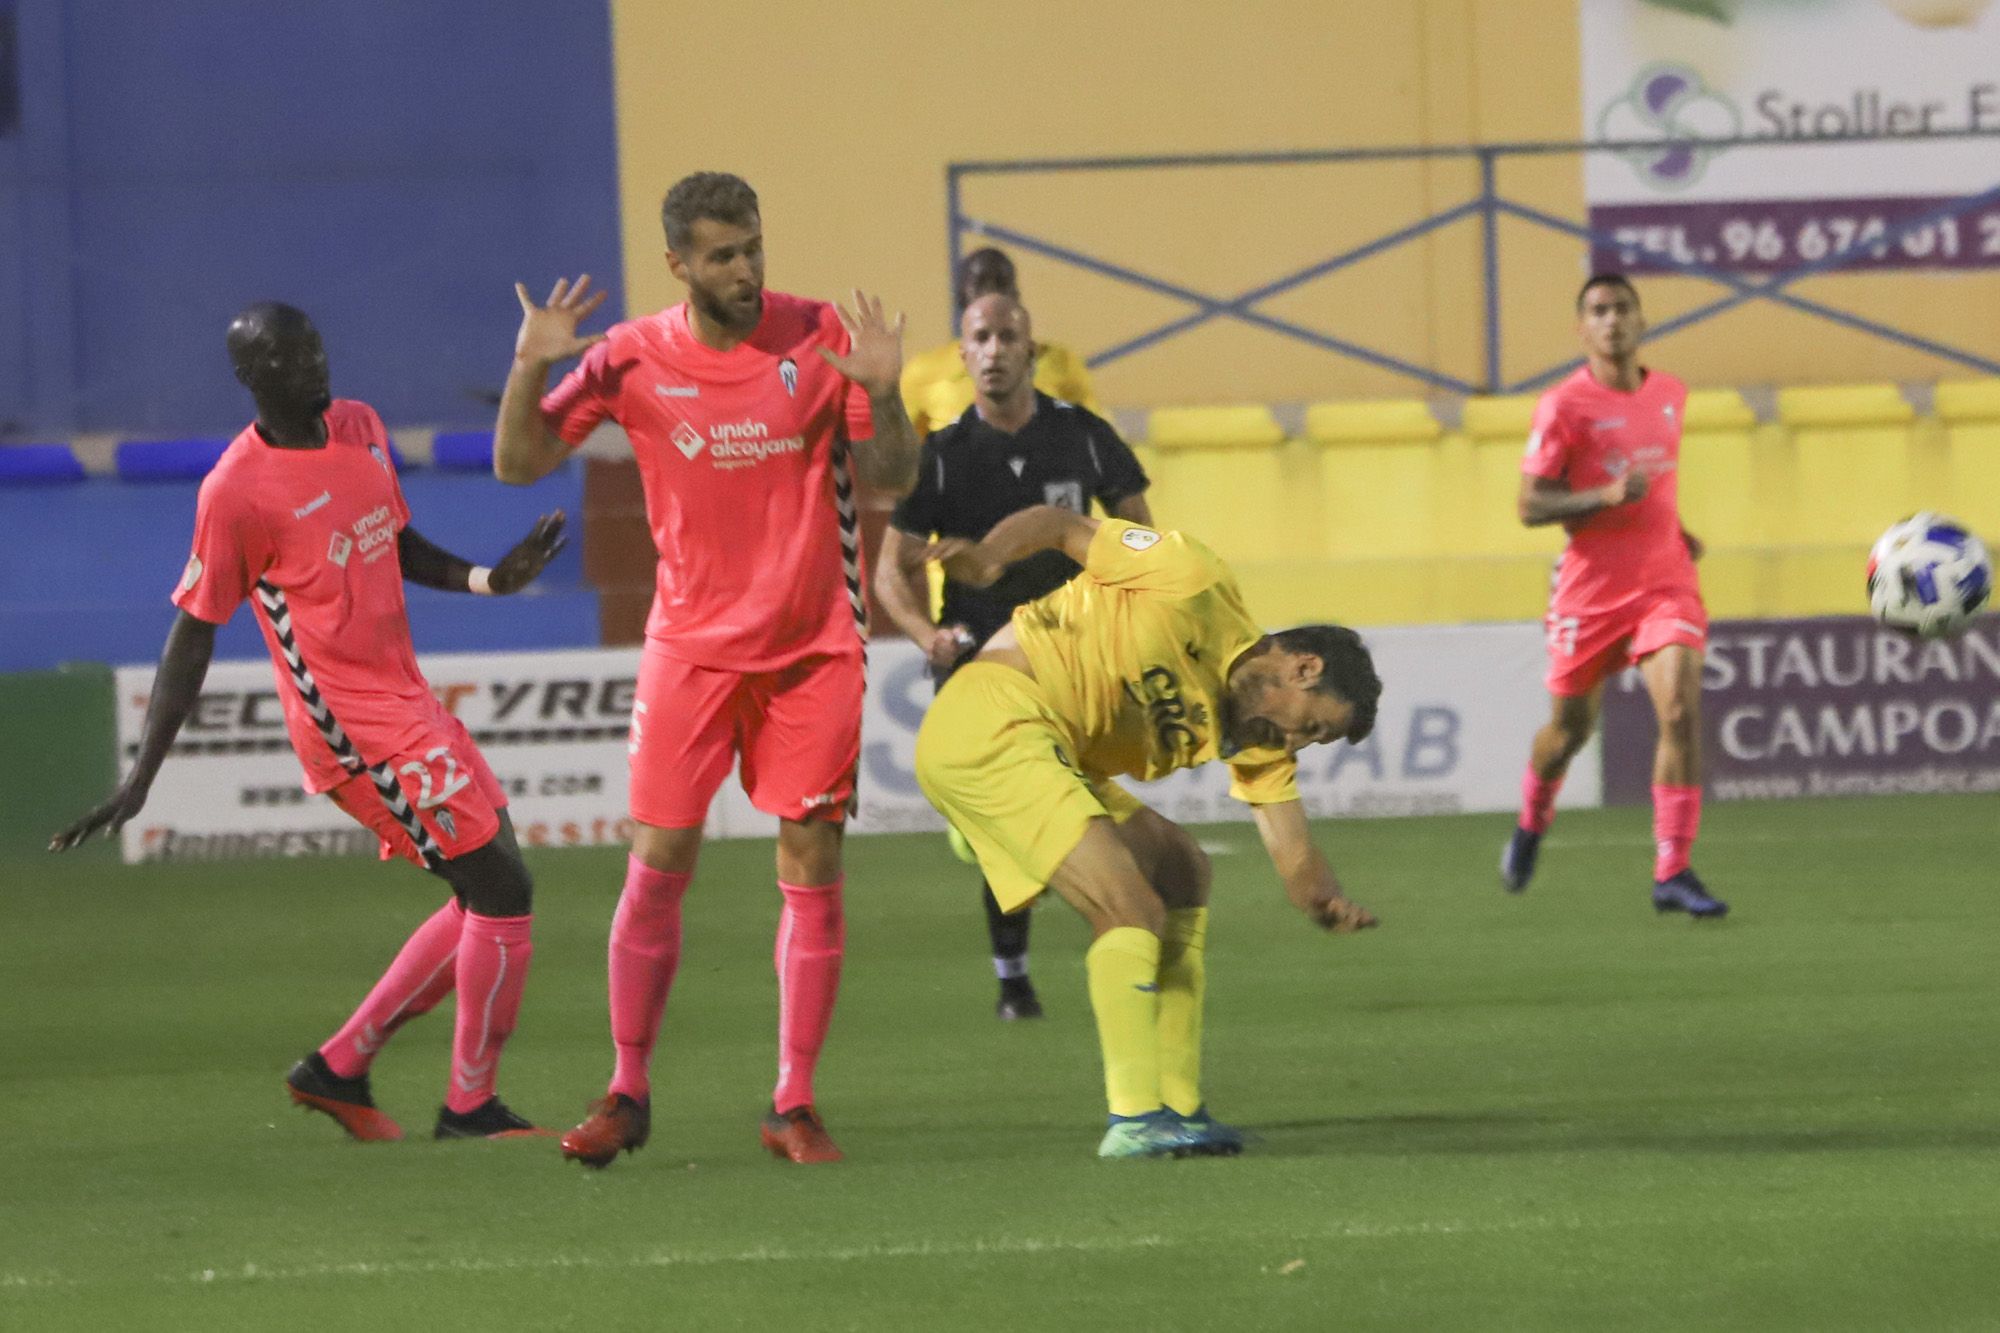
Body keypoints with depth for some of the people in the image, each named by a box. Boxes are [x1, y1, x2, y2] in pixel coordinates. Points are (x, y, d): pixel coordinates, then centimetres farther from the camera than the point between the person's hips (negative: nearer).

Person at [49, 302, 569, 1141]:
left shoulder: (359, 428, 8)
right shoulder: (238, 491, -16)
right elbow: (193, 635, -12)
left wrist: (487, 579, 6)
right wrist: (140, 780, -13)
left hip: (409, 703, 9)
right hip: (352, 724, -9)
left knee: (487, 898, 13)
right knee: (501, 890, -9)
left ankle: (341, 1066, 20)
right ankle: (469, 1109, 3)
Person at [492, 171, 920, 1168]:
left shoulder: (820, 337, -3)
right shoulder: (631, 359, -4)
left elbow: (892, 480, 1)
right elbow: (517, 464, 0)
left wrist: (881, 396, -18)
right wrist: (531, 370, -17)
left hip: (814, 642, 0)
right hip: (692, 643, 0)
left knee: (812, 865, -1)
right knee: (657, 864, -4)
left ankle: (794, 1106, 6)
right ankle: (628, 1094, 9)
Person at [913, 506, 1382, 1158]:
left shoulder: (1258, 739, 11)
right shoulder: (1197, 585, -11)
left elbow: (1294, 856, 6)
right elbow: (1061, 524, -7)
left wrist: (1328, 901, -17)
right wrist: (989, 553, -27)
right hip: (991, 719, -10)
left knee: (1179, 867, 16)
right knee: (1133, 906, -17)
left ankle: (1178, 1107, 14)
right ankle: (1136, 1120, -19)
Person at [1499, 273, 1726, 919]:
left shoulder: (1670, 394, 9)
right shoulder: (1564, 406, -8)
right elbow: (1530, 506, -11)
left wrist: (1674, 529, 14)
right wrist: (1607, 497, -24)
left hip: (1666, 579, 3)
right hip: (1591, 590, -3)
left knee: (1682, 711, -17)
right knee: (1569, 729, 11)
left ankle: (1672, 873, -15)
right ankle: (1531, 825, 44)